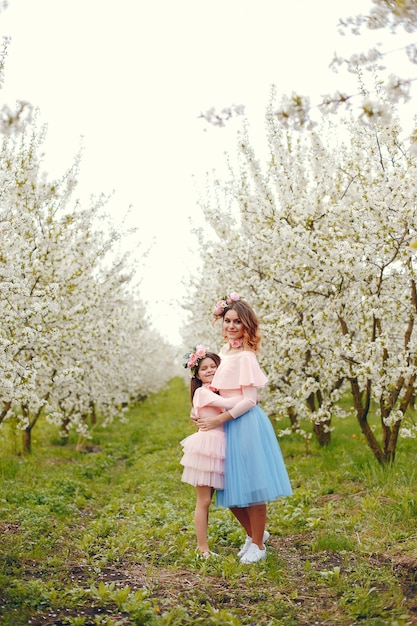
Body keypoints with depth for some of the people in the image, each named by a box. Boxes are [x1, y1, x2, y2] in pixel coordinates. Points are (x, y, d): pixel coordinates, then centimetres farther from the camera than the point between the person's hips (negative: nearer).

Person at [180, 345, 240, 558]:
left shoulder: (217, 392, 19)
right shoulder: (202, 391, -8)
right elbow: (226, 403, -20)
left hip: (218, 446, 8)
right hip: (206, 444, -8)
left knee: (206, 501, 11)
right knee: (203, 501, -3)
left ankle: (202, 546, 16)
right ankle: (202, 548, 3)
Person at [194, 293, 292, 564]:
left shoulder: (246, 357, -14)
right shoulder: (224, 352, 10)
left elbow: (249, 400, -16)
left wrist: (218, 419, -17)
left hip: (245, 424, -8)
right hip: (227, 427, 8)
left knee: (250, 487, 2)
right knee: (232, 490, 13)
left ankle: (258, 545, 17)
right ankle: (254, 534, 33)